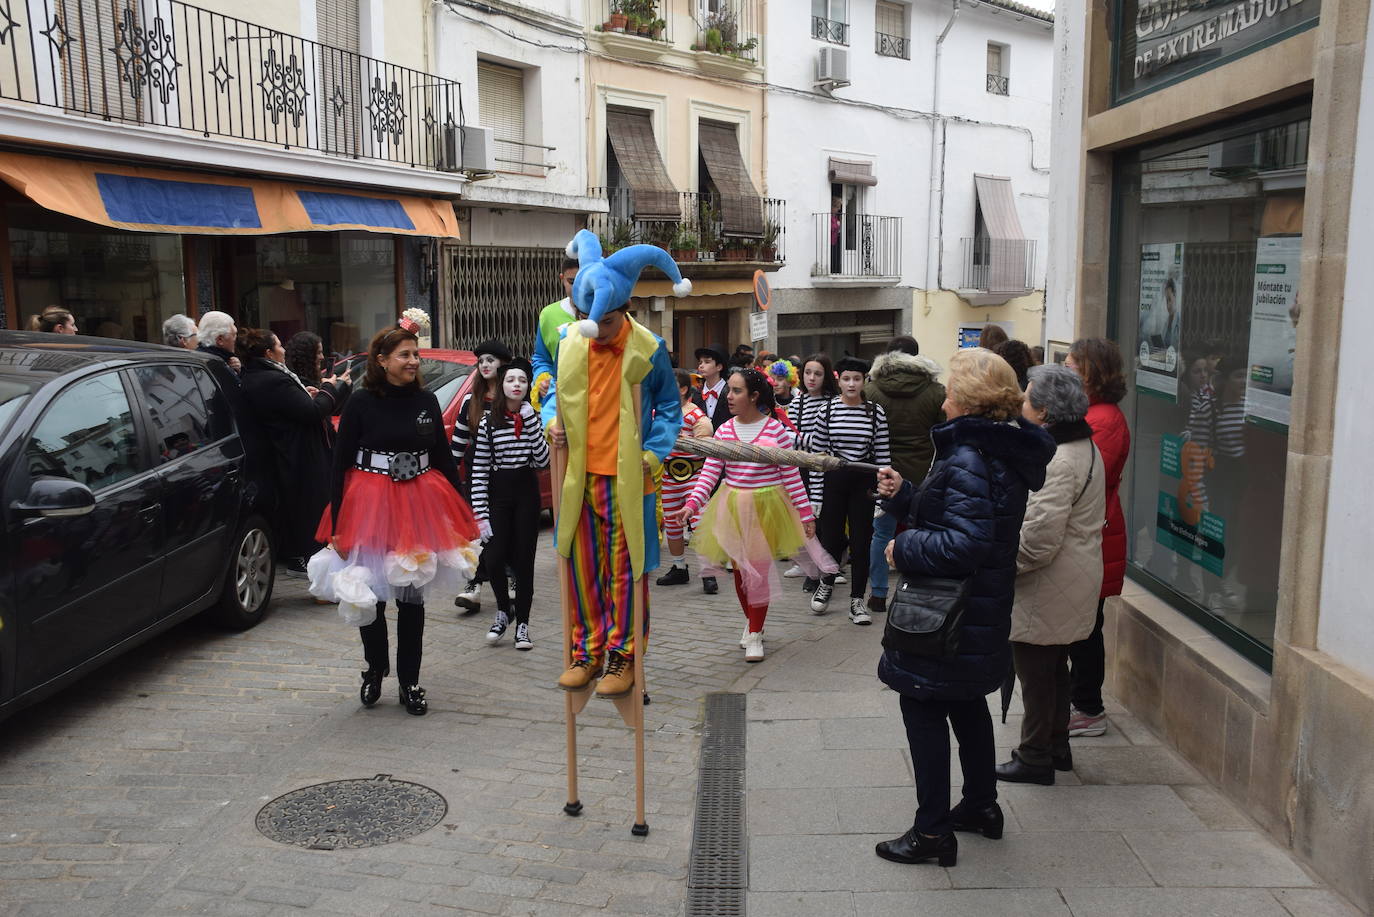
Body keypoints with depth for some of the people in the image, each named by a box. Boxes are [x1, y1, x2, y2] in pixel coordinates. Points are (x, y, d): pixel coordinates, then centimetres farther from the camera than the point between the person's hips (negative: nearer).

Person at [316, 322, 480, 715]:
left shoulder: (426, 401, 4)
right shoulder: (361, 402, -5)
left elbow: (444, 459, 9)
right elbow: (340, 464, -4)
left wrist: (459, 515, 6)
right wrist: (337, 526, -9)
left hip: (419, 505, 3)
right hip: (369, 504, -2)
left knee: (412, 595, 9)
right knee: (369, 593, 8)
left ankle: (410, 682, 21)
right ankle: (375, 669, 32)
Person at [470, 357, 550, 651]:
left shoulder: (533, 419, 3)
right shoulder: (489, 423, -1)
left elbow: (543, 460, -10)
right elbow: (478, 471, -2)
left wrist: (532, 421, -15)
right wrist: (480, 513, -7)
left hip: (526, 493, 1)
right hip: (497, 494, 0)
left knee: (524, 561, 2)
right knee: (494, 559, -7)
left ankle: (522, 624, 13)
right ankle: (504, 611, 21)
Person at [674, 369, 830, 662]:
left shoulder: (775, 429, -8)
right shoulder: (724, 430, 0)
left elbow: (791, 476, -5)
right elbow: (709, 473, -2)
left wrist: (806, 514, -5)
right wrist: (692, 503, -16)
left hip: (766, 506, -3)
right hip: (732, 506, 3)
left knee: (759, 569, -2)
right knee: (740, 568, 11)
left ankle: (755, 634, 13)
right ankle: (751, 620, 35)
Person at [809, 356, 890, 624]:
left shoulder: (876, 412, -1)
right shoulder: (828, 410, -1)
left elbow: (883, 455, 1)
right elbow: (817, 453, 0)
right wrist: (816, 494, -2)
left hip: (864, 482, 0)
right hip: (834, 480, 0)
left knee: (861, 541, 3)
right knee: (831, 537, 6)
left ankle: (857, 599, 16)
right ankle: (826, 583, 35)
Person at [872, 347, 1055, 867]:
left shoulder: (969, 459, -24)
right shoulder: (1000, 452, 9)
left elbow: (963, 544, -32)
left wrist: (904, 549, -19)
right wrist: (904, 495, 7)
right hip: (981, 610, 10)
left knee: (923, 707, 0)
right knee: (966, 704, 23)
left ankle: (933, 832, 8)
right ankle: (981, 805, 38)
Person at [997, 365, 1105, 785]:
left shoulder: (1054, 461, -25)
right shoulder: (1083, 446, 9)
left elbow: (1037, 539, -29)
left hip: (1045, 592, -10)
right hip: (1069, 585, 10)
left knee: (1037, 675, 3)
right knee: (1053, 669, 21)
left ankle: (1035, 758, 15)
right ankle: (1056, 747, 34)